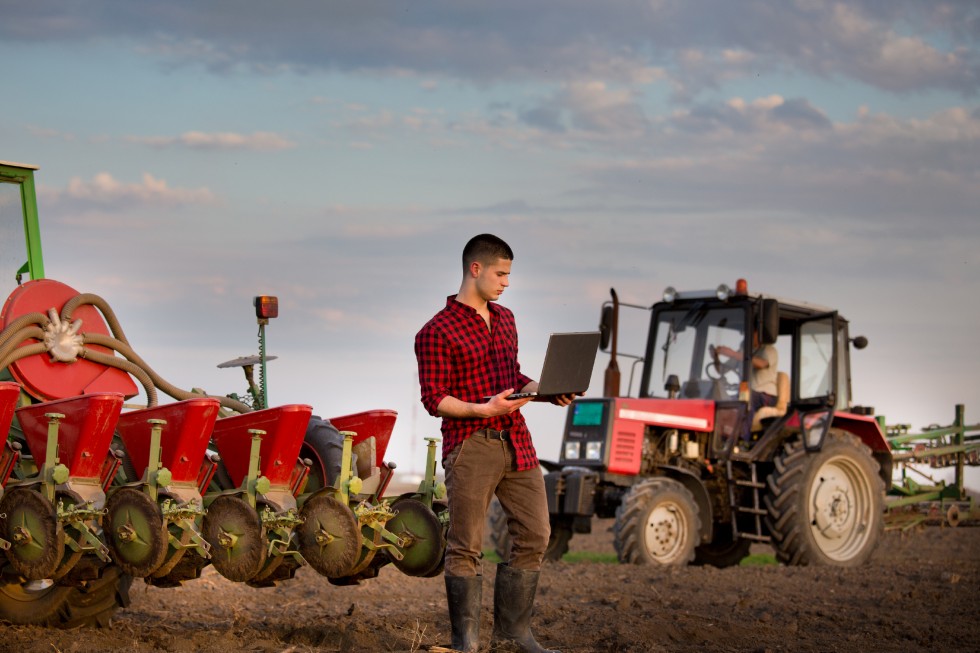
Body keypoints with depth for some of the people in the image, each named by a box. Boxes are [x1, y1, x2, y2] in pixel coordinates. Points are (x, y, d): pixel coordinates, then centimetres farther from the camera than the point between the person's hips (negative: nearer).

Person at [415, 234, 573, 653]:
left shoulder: (505, 319, 16)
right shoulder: (437, 332, -8)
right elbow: (434, 399, -10)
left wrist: (548, 392, 8)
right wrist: (483, 409, -23)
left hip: (516, 443, 7)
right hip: (470, 448, -7)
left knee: (534, 536, 7)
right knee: (466, 547, -2)